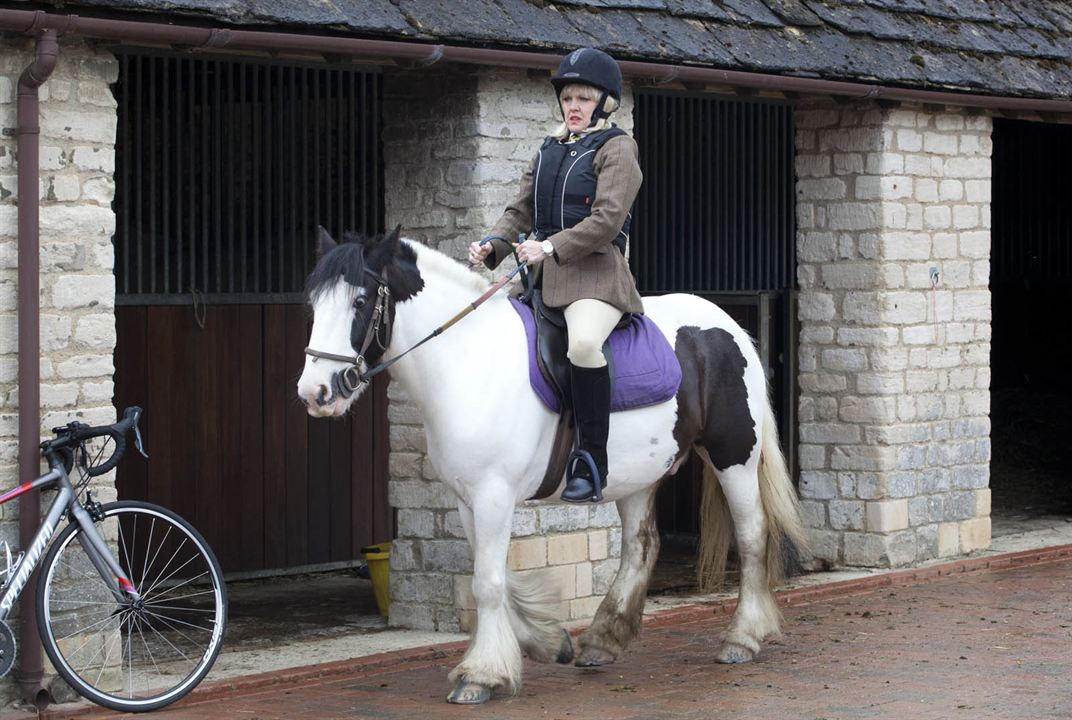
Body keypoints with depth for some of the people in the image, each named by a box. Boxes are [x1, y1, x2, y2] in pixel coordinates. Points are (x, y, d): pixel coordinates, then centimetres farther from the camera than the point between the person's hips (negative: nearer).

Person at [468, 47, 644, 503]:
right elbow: (522, 210, 18)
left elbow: (607, 220, -12)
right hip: (544, 276, 8)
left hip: (595, 273, -8)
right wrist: (493, 244, -2)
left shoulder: (616, 149, -1)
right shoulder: (549, 151, 21)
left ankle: (591, 462, -27)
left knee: (583, 343, -36)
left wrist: (552, 246, -21)